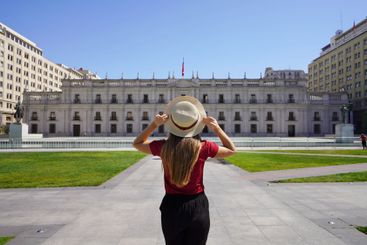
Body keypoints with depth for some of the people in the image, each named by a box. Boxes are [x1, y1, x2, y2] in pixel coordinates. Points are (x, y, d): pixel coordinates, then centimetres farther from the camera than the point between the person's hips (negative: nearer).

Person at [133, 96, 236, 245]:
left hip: (171, 207, 1)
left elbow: (137, 143, 9)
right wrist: (216, 128, -1)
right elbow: (231, 150, 5)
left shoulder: (164, 147, -12)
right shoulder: (203, 147, -14)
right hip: (198, 207, -1)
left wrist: (154, 124, -2)